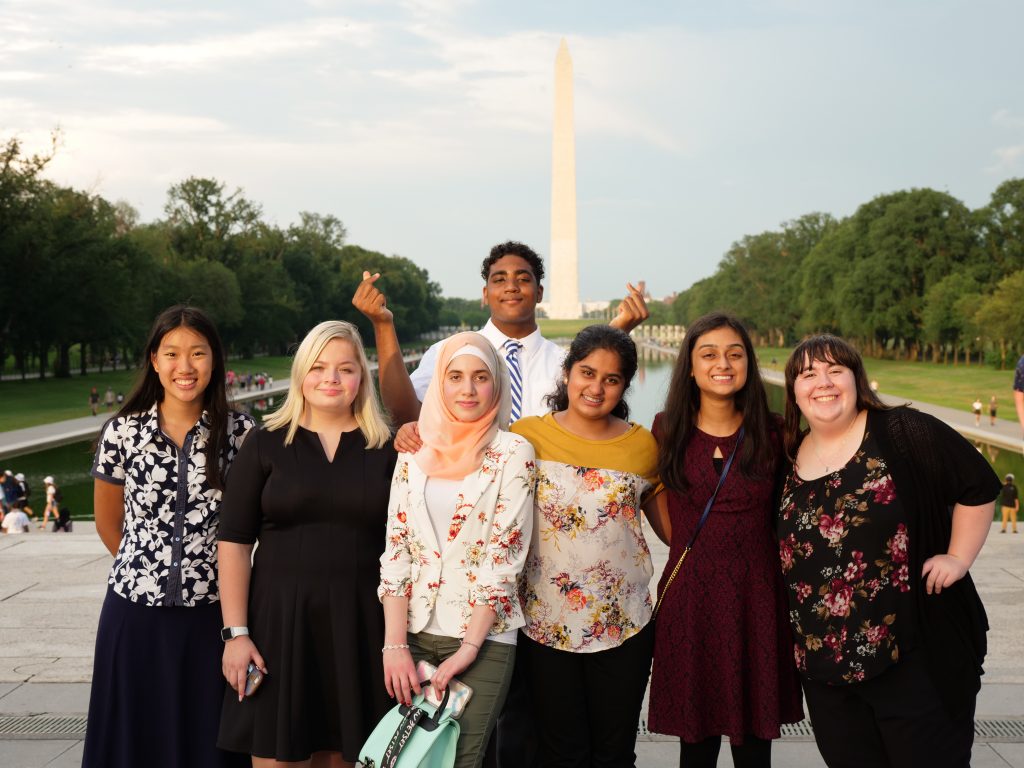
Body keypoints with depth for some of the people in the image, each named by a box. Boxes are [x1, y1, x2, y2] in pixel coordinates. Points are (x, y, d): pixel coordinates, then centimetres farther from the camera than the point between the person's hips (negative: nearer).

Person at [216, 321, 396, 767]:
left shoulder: (387, 450, 5)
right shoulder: (266, 445, 2)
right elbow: (234, 541, 0)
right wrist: (236, 632, -8)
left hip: (360, 624, 1)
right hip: (278, 617, -1)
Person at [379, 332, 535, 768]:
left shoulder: (513, 454, -5)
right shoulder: (414, 453, 6)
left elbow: (503, 558, -9)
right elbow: (395, 550, 2)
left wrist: (469, 648, -13)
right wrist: (395, 645, -7)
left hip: (484, 637, -3)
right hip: (414, 633, 4)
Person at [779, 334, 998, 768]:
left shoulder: (904, 433, -10)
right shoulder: (788, 457, 7)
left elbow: (978, 486, -4)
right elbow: (781, 544, 20)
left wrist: (958, 558, -8)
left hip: (917, 654, -5)